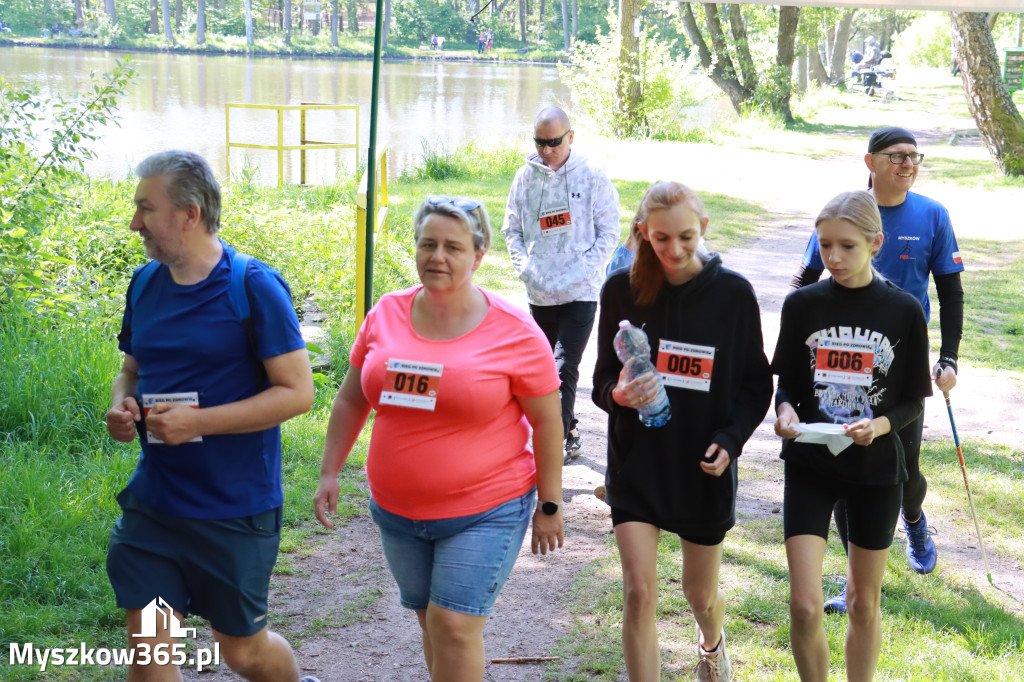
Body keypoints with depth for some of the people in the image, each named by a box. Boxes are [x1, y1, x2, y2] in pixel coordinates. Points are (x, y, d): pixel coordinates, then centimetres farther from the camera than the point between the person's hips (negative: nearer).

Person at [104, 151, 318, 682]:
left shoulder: (253, 287, -14)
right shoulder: (145, 283, 4)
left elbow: (297, 392, -16)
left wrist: (198, 422, -23)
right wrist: (121, 407, -5)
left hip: (235, 509, -5)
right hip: (153, 500, 5)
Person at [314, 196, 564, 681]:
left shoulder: (514, 332, -11)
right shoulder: (386, 315, 0)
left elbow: (547, 422, -4)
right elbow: (351, 400, 10)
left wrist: (549, 505, -3)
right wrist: (329, 473, 8)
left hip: (485, 513, -4)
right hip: (397, 510, 5)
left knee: (454, 624, -9)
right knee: (432, 621, 16)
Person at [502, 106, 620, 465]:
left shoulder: (593, 177, -5)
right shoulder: (526, 177, 3)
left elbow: (608, 233, -2)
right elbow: (512, 229, 12)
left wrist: (580, 272, -13)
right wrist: (524, 267, -4)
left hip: (581, 293, -4)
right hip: (539, 293, 4)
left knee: (564, 368, -13)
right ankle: (569, 434, 32)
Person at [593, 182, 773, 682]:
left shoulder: (733, 293, -7)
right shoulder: (622, 290, -6)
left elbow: (756, 383, 1)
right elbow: (603, 379, 1)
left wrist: (731, 439, -14)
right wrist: (619, 394, -22)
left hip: (703, 465, 1)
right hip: (636, 461, 0)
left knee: (700, 592, 18)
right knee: (639, 593, -9)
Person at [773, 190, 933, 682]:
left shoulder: (904, 311, -6)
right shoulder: (802, 304, -3)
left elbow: (914, 400, 0)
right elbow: (787, 382, 4)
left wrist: (880, 425, -20)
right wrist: (785, 410, -18)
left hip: (875, 469, 0)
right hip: (810, 465, 0)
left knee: (864, 603, 13)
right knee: (805, 605, -7)